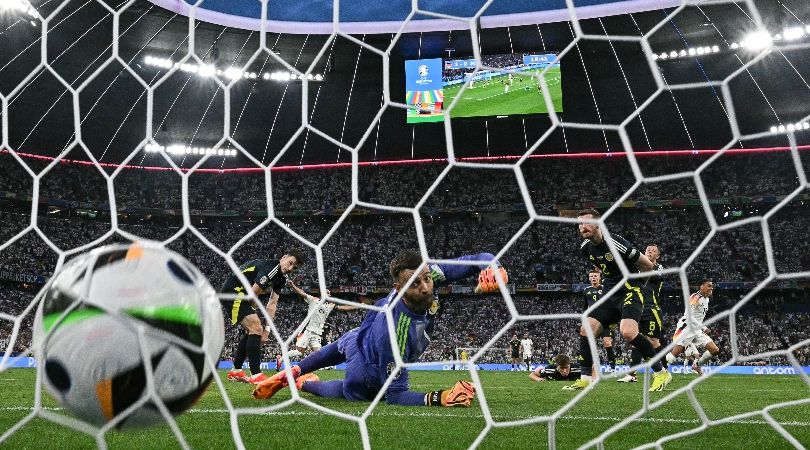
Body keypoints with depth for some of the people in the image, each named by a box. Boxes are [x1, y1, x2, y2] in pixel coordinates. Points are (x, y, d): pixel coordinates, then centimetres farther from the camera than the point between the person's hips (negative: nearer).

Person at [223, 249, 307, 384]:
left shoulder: (282, 278, 8)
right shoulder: (270, 268, -23)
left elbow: (273, 303, 6)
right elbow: (253, 295, -22)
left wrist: (267, 327, -1)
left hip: (241, 295, 11)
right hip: (232, 292, -11)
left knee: (252, 330, 18)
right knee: (255, 328, -17)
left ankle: (236, 371, 26)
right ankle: (256, 375, -17)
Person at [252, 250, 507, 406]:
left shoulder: (429, 274, -32)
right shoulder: (393, 331, -47)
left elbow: (475, 260, -24)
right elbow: (394, 394, -37)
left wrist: (491, 268, -47)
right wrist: (438, 398, -48)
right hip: (369, 375, -7)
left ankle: (292, 373, 55)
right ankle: (303, 383, 40)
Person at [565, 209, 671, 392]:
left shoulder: (616, 243, -20)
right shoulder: (585, 248, 3)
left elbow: (647, 265, -9)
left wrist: (630, 277, 7)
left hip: (630, 292, -7)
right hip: (611, 294, 7)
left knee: (627, 331, -28)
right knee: (586, 330, -4)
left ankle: (661, 373, -11)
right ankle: (585, 379, 5)